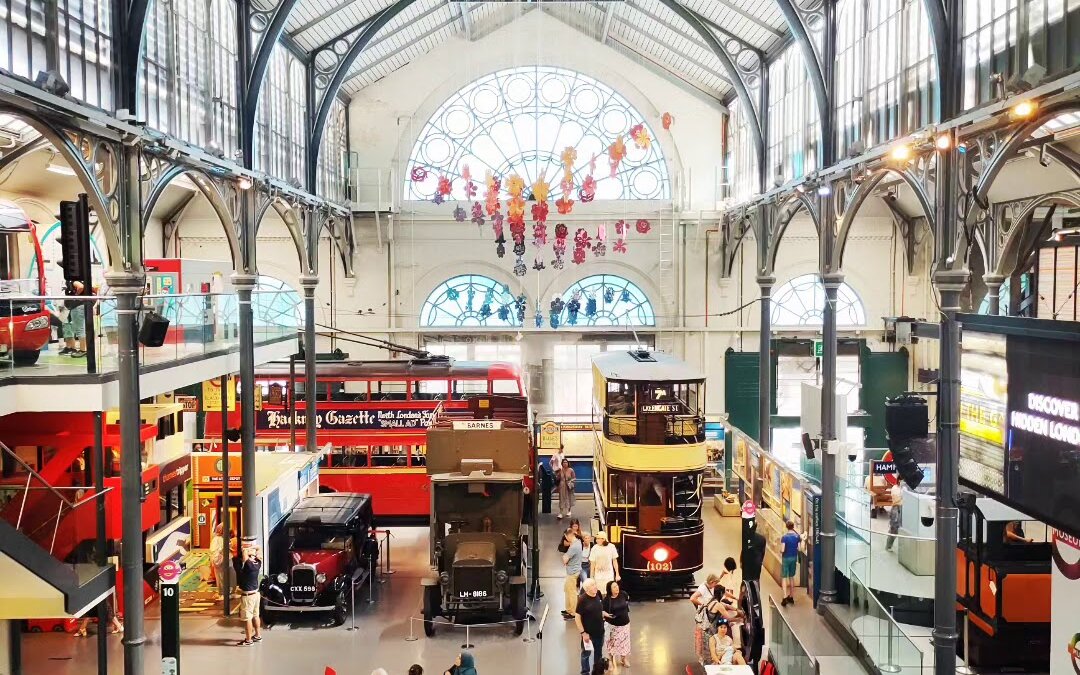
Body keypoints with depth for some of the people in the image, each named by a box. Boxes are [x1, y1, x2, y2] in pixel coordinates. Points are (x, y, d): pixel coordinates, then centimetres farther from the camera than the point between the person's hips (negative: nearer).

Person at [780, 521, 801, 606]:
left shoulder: (784, 537, -18)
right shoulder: (797, 536, -3)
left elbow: (782, 550, -21)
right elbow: (801, 539, 19)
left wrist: (780, 552, 0)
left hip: (786, 558, -5)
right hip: (794, 558, 5)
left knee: (784, 577, 0)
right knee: (791, 577, 17)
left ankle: (785, 597, -10)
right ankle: (791, 597, 24)